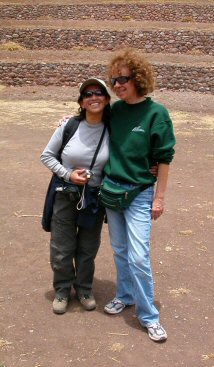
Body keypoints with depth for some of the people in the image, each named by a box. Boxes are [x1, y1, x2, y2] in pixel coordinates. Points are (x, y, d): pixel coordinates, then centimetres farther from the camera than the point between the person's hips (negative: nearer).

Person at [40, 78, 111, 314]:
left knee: (88, 249, 15)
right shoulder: (69, 126, -11)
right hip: (66, 195, -1)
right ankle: (62, 289, 33)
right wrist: (68, 174, -14)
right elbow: (46, 156, -2)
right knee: (61, 249, 9)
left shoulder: (111, 131, -7)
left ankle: (84, 289, 38)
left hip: (95, 197, 1)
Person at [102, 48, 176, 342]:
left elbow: (164, 159, -9)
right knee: (120, 251, 16)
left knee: (138, 257, -5)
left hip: (140, 194, -5)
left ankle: (149, 316, 11)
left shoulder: (156, 113, -11)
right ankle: (125, 296, 36)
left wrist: (159, 198, -9)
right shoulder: (115, 110, 3)